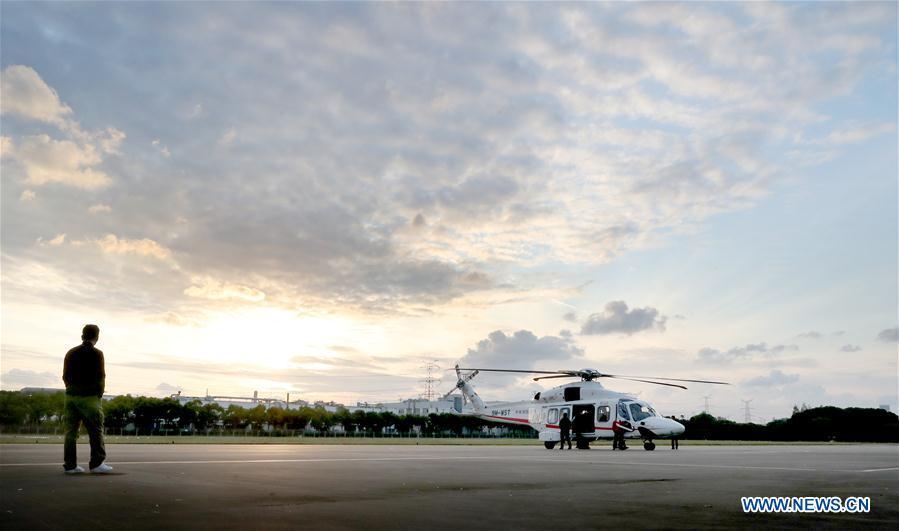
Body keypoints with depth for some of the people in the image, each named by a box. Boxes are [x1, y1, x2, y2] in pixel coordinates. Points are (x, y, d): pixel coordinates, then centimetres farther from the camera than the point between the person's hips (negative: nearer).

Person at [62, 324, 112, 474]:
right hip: (89, 397, -6)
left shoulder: (71, 353, 10)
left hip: (71, 395, 6)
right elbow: (101, 376, -9)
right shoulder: (97, 353, -7)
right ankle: (96, 463, -2)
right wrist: (100, 393, 3)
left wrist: (72, 390, 17)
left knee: (71, 430, 8)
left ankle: (70, 465, 8)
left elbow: (65, 376, 11)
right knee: (96, 430, -1)